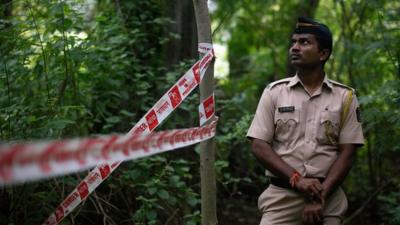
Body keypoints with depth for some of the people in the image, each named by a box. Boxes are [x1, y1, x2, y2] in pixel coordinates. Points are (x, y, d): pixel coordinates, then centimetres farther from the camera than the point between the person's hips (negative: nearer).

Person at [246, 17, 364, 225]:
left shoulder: (345, 97, 3)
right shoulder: (274, 92, 3)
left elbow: (347, 153, -1)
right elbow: (259, 146, -2)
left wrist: (320, 196, -13)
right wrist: (297, 179, -14)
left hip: (328, 198, 0)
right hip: (282, 195, 0)